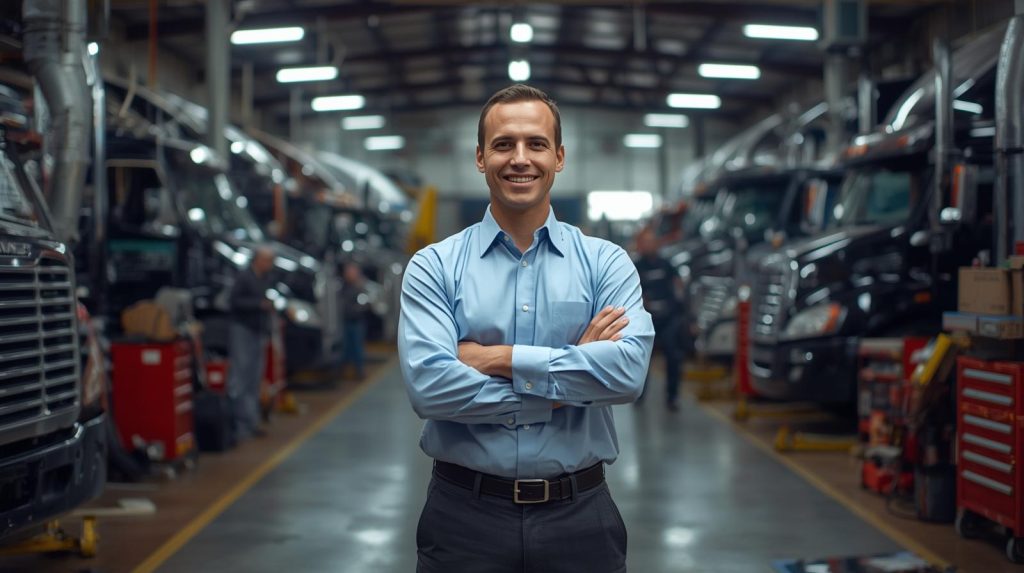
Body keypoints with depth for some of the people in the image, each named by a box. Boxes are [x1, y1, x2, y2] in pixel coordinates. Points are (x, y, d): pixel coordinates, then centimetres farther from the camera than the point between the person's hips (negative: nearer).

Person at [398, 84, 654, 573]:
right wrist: (565, 390, -13)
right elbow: (429, 386, -15)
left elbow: (629, 371, -15)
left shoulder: (607, 263, 1)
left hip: (578, 514, 1)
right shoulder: (434, 267, -1)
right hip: (466, 515, -1)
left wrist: (501, 358, -15)